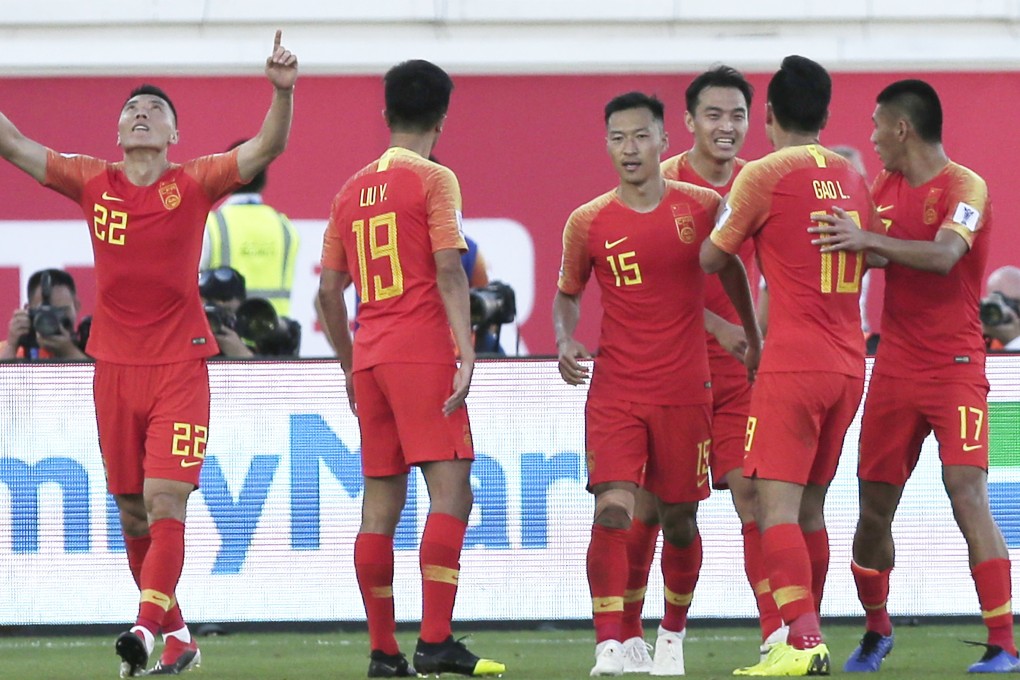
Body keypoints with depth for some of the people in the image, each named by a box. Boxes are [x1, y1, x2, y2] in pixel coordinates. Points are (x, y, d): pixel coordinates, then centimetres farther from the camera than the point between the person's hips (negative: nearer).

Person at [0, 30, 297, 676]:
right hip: (114, 366, 4)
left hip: (180, 363, -4)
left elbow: (267, 147, -8)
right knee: (133, 513, 7)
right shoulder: (93, 182, 8)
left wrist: (283, 92, -24)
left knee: (165, 502, -14)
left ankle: (149, 625, -24)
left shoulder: (194, 183, 0)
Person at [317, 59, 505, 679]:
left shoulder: (353, 190, 16)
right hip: (422, 350, -7)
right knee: (451, 491, -9)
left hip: (369, 358, 7)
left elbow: (329, 290, 17)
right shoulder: (434, 180, -2)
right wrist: (466, 353, -15)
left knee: (380, 505, 8)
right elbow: (448, 272, -12)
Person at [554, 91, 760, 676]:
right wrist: (565, 342, -5)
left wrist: (753, 335, 21)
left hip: (686, 391, 1)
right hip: (615, 391, -1)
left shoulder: (703, 207, -1)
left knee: (679, 518, 8)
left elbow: (730, 268, 17)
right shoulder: (589, 223, -1)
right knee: (612, 511, -15)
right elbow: (568, 294, 13)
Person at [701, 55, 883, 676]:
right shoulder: (852, 176, 12)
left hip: (793, 365, -7)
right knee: (810, 506, 14)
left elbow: (709, 260, 3)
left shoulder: (764, 176, -7)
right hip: (849, 363, 7)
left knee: (777, 504, -11)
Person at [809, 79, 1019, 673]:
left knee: (968, 495, -17)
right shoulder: (885, 189, 12)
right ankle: (877, 633, 26)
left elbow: (943, 256, -28)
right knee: (875, 506, 7)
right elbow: (867, 257, 22)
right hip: (895, 371, 7)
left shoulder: (965, 188, -11)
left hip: (955, 368, -7)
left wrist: (871, 241, -36)